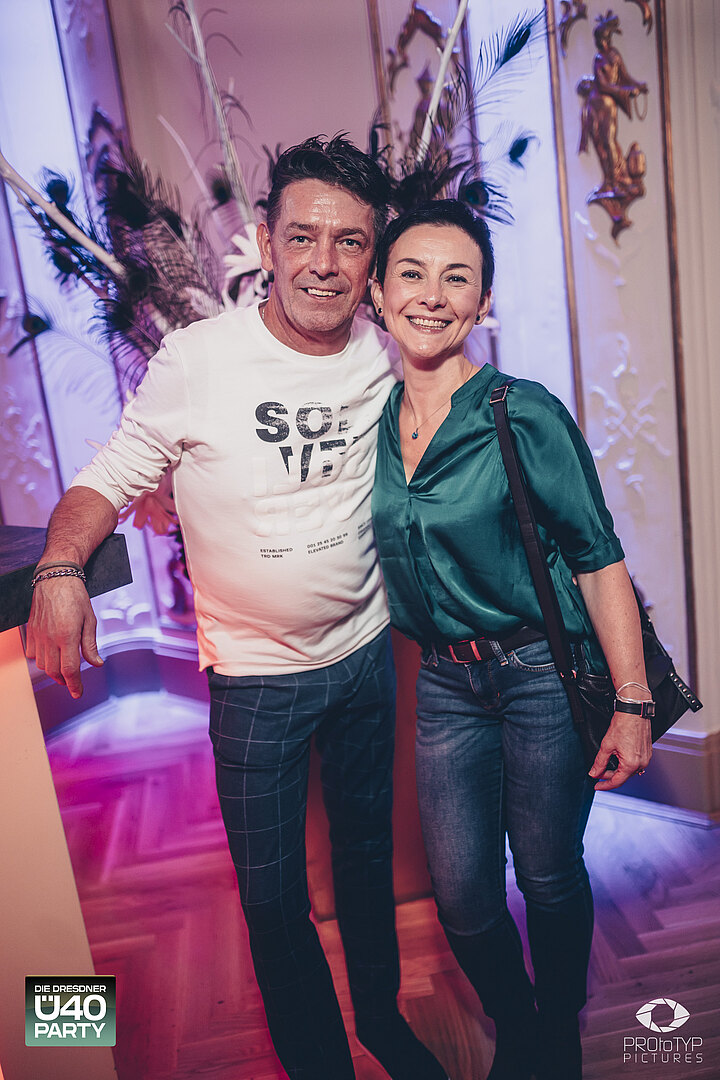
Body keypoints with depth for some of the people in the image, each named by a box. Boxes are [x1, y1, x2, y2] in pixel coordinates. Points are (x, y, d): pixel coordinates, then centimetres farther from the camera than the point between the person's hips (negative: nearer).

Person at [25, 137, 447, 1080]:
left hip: (368, 652, 4)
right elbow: (113, 476, -8)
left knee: (368, 851, 23)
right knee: (273, 897, 10)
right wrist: (61, 570, -26)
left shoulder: (386, 354, -5)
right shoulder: (197, 359, -16)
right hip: (255, 677, -3)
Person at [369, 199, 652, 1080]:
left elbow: (598, 560, -10)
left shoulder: (525, 416, -12)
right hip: (444, 683, 4)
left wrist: (631, 703, -12)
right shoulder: (370, 423, 1)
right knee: (462, 896, 10)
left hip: (545, 674, -3)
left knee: (550, 878, 13)